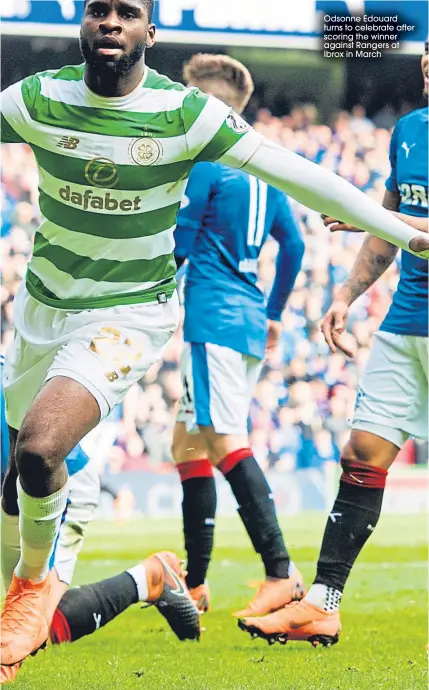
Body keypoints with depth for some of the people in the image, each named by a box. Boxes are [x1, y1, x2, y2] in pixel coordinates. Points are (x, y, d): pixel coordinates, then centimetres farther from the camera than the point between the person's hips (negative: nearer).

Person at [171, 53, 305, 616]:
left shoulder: (204, 160, -9)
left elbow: (177, 245, -11)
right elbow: (293, 244, 22)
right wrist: (275, 313, 30)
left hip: (213, 315, -9)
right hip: (250, 322, 9)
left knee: (225, 442, -15)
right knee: (188, 444, 15)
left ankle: (281, 572, -25)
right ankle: (193, 584, 16)